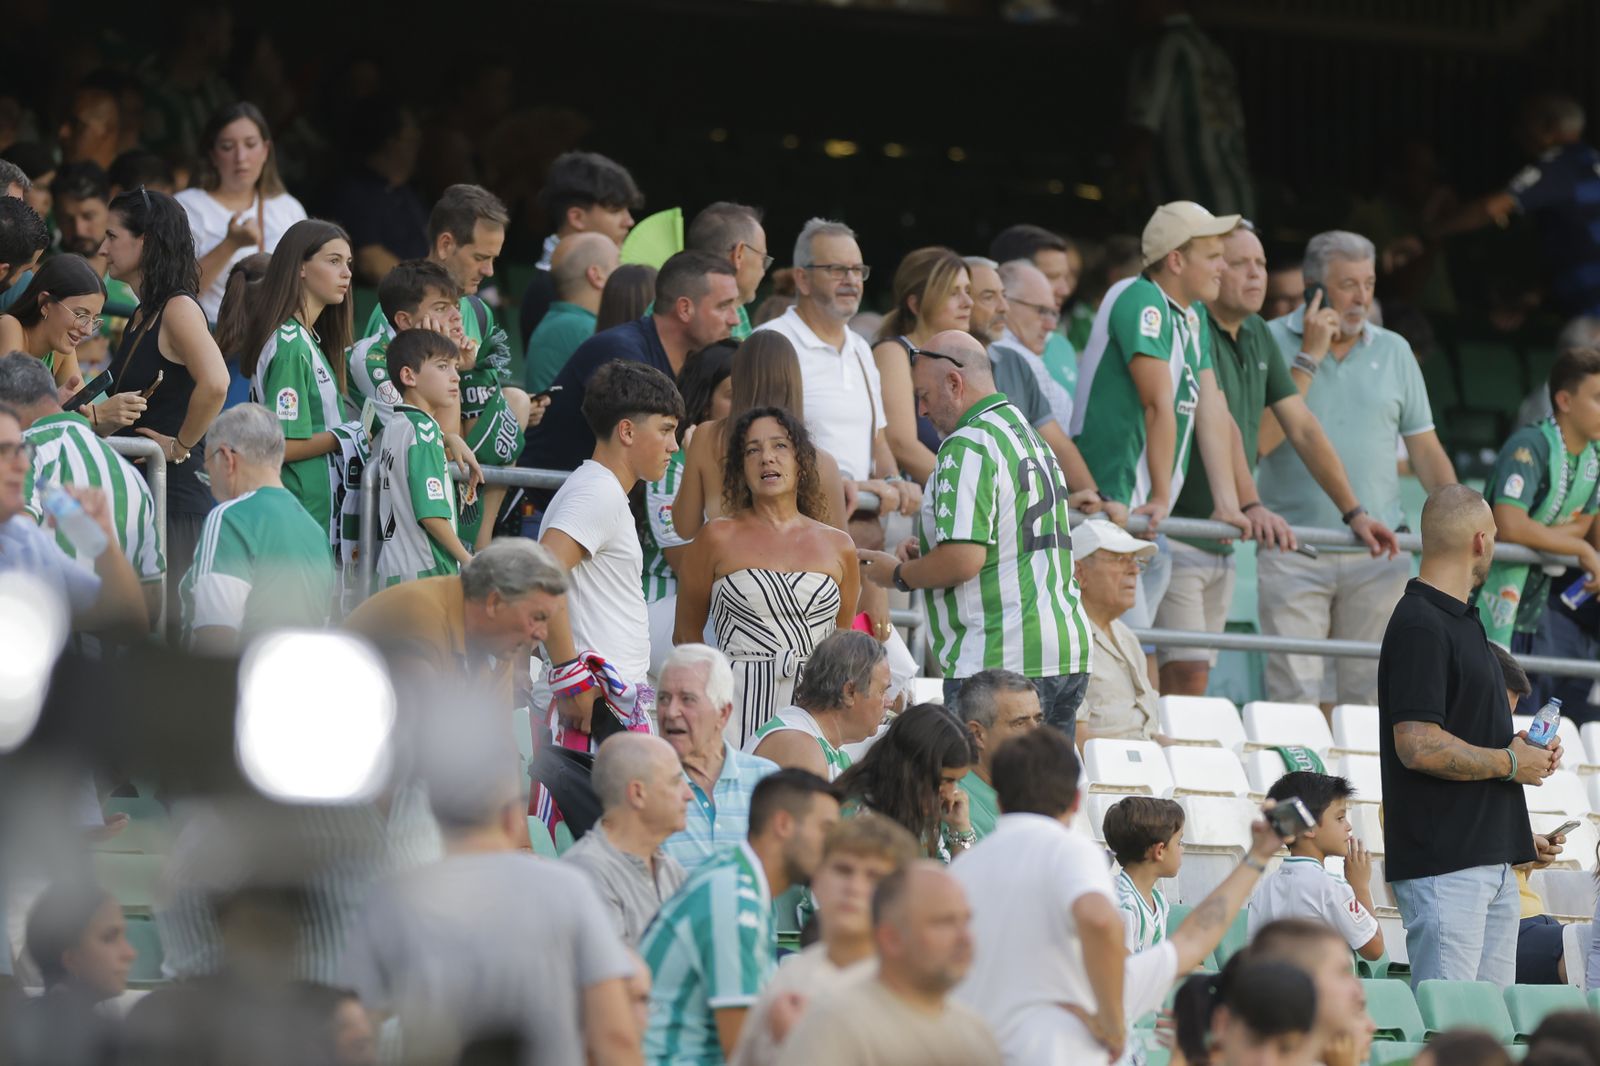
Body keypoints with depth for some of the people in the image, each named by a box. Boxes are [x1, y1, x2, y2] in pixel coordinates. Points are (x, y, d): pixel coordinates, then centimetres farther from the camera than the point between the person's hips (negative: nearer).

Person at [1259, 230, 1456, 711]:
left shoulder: (1393, 351, 12)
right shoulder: (1272, 342, 0)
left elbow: (1426, 450, 14)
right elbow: (1260, 440, -12)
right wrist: (1309, 358, -11)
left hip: (1377, 554, 3)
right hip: (1293, 555, -3)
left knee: (1370, 692, 2)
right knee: (1294, 693, -7)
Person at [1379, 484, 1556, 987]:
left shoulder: (1461, 621, 18)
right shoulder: (1419, 625, -13)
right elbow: (1419, 747, -22)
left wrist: (1516, 744, 10)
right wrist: (1511, 763, -10)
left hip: (1492, 859, 10)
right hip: (1443, 863, -10)